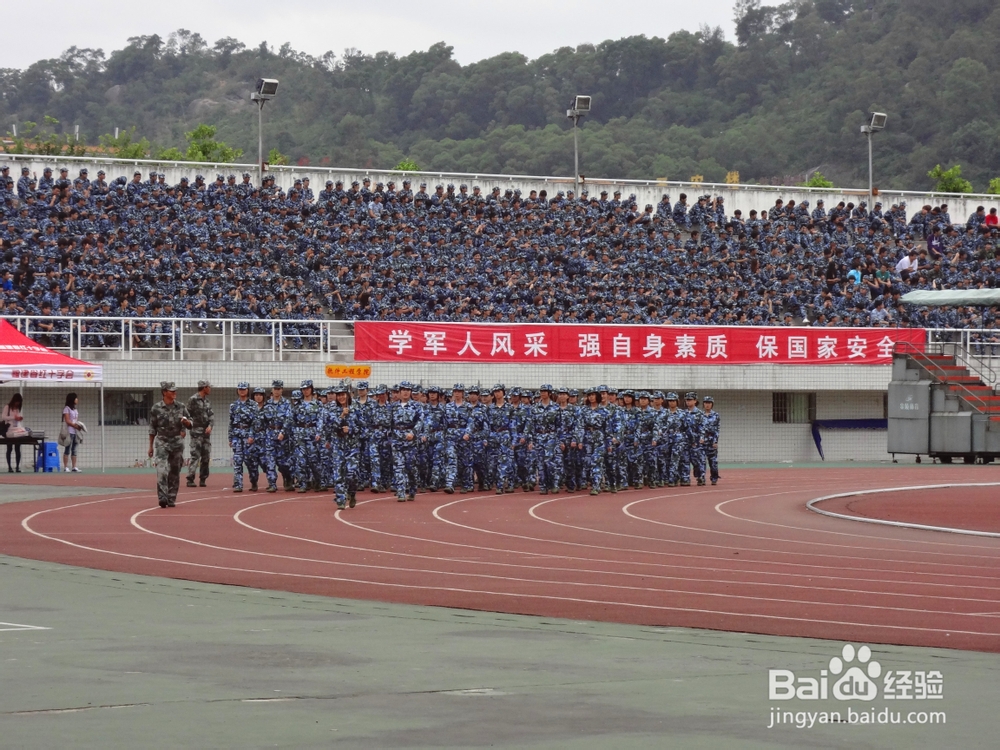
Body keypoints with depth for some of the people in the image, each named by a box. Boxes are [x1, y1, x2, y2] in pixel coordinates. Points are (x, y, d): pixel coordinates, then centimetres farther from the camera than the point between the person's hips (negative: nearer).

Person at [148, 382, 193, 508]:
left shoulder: (180, 407, 4)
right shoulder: (156, 408, -2)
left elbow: (190, 424, 8)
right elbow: (152, 429, 5)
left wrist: (186, 421, -15)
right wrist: (151, 446, 7)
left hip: (177, 442, 3)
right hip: (162, 442, -3)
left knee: (175, 473, 6)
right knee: (162, 471, -17)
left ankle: (171, 499, 14)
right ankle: (163, 498, -21)